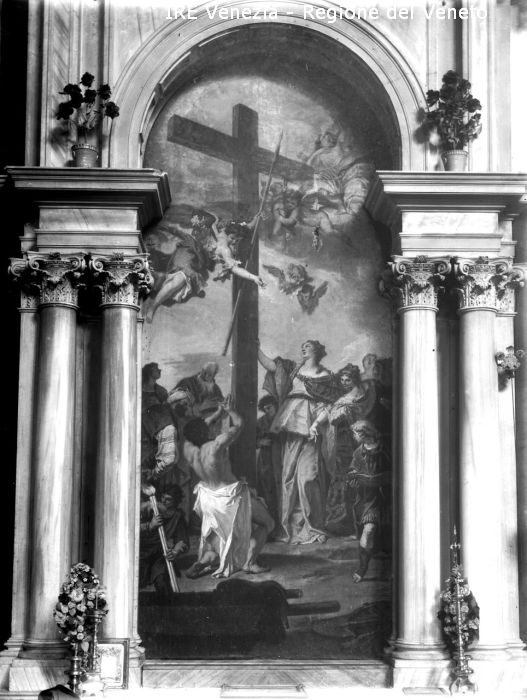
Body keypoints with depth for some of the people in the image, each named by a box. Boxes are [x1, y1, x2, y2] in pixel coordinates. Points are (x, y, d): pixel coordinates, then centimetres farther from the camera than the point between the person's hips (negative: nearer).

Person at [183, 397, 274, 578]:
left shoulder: (189, 449, -12)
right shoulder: (216, 446, -29)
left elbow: (195, 432, 9)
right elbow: (238, 424, -17)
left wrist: (219, 412, 12)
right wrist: (230, 410, 3)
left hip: (208, 497, 6)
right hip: (230, 496, -6)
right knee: (264, 523, 14)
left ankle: (208, 556, 18)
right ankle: (250, 561, 5)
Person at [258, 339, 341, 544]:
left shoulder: (325, 376, 6)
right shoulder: (294, 368, 16)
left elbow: (330, 406, 0)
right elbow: (269, 365, 5)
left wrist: (317, 425, -12)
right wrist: (256, 348, -4)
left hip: (309, 428, -4)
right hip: (291, 426, 4)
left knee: (307, 476, -9)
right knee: (289, 475, 3)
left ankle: (312, 528, -1)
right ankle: (291, 527, 9)